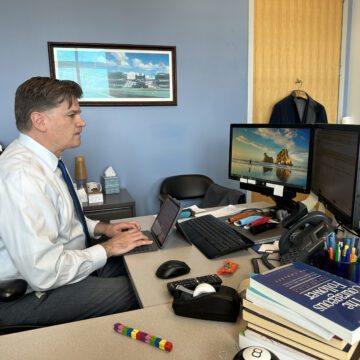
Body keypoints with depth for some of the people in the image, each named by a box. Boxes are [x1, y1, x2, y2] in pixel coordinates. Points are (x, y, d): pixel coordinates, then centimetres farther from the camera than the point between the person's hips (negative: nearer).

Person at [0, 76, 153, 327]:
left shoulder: (44, 159, 2)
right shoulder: (21, 175, -29)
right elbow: (44, 272, -30)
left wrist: (100, 228, 2)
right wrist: (107, 248, -18)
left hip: (63, 267, 9)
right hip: (30, 295, -9)